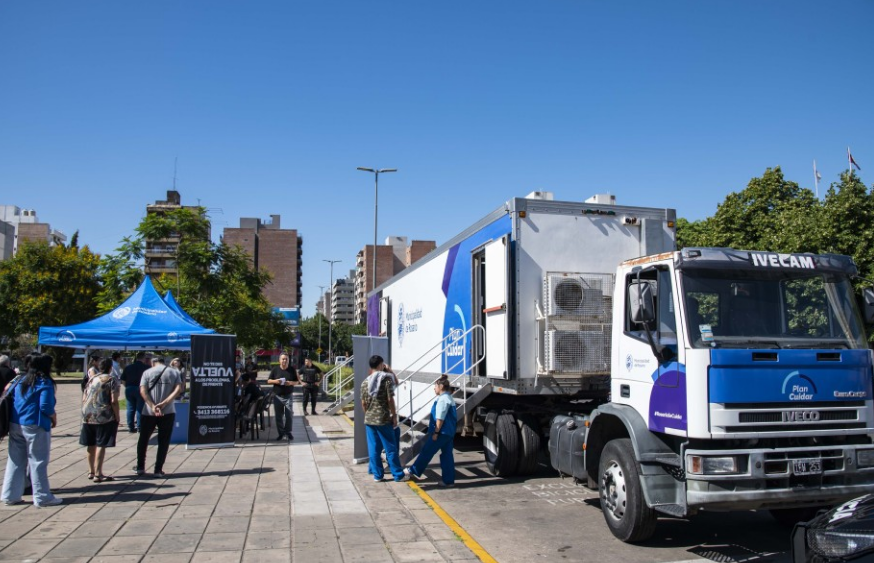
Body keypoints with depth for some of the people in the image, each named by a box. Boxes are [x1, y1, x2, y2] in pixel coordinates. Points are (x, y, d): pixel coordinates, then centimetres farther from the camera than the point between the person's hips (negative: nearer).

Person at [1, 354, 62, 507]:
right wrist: (54, 418, -2)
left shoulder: (20, 380, 10)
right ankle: (42, 497, 8)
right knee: (38, 462, 1)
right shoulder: (45, 382, -12)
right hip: (35, 426, -7)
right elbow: (46, 407, -19)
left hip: (15, 425, 7)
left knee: (15, 461, 15)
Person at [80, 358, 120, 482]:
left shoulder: (92, 379, 15)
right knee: (101, 445, -3)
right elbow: (114, 401, -11)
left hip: (88, 416, 6)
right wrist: (117, 417, -4)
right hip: (104, 416, -6)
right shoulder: (112, 380, -4)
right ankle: (98, 474, -2)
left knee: (91, 445, 14)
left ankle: (91, 471, 25)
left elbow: (84, 398, 15)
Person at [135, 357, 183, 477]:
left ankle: (140, 467, 24)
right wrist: (164, 403, -13)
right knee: (163, 441, 8)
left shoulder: (147, 373, 3)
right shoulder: (174, 372, 5)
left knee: (143, 439, 17)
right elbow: (178, 390, -8)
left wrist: (153, 406, -15)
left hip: (149, 412, 0)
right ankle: (158, 470, 7)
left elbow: (143, 391, -8)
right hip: (168, 412, 0)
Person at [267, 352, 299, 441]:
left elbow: (297, 382, 6)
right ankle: (281, 433, 15)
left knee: (288, 415, -3)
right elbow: (268, 381, 6)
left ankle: (288, 432, 9)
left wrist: (291, 383, -15)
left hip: (288, 396, -1)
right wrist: (275, 381, -15)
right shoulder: (275, 369, 2)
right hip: (277, 396, 1)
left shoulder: (292, 370, 2)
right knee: (279, 415, 4)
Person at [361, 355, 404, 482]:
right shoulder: (387, 378, -8)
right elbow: (390, 399, -11)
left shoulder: (365, 382, 6)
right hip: (384, 419, -4)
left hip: (369, 419, 5)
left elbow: (363, 403, 9)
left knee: (374, 448, 9)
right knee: (391, 448, 3)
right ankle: (398, 475, 8)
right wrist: (394, 416, -4)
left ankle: (377, 474, 14)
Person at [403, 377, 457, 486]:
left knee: (427, 451, 1)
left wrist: (435, 433, -17)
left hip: (442, 432, -9)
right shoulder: (449, 398, 16)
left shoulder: (443, 399, -15)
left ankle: (413, 470, 9)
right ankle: (448, 480, 9)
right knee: (447, 455, 9)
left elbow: (440, 418, -20)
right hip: (449, 432, 10)